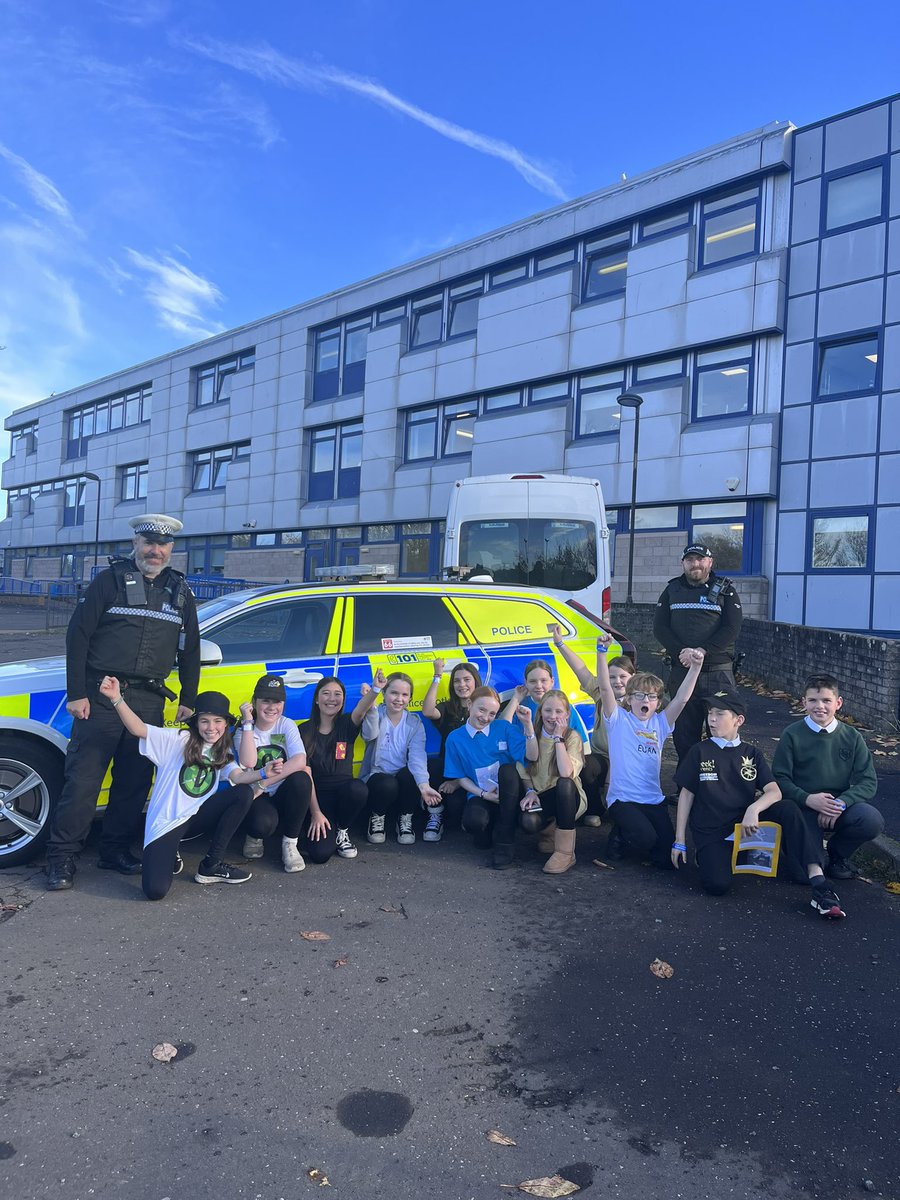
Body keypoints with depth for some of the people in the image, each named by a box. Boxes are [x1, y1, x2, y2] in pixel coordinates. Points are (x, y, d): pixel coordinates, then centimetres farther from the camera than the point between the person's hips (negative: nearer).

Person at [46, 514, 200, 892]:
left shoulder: (179, 591, 13)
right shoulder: (111, 580, 0)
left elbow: (189, 650, 17)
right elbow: (78, 635, -3)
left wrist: (188, 700, 12)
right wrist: (76, 693, -8)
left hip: (149, 701, 4)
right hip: (101, 696, -4)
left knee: (134, 781, 8)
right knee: (83, 778, -4)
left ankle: (115, 849, 21)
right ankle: (61, 857, 5)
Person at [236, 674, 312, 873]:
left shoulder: (287, 725, -5)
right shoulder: (244, 730, -3)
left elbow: (300, 761, -23)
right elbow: (248, 762, -25)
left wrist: (264, 783, -27)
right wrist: (248, 723, -23)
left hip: (283, 794, 1)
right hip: (258, 797, -1)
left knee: (301, 779, -33)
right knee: (263, 823, -36)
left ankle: (290, 844, -13)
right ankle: (255, 836, 7)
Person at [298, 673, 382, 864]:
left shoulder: (346, 724, -1)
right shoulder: (305, 731, -3)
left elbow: (360, 711, -25)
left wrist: (375, 690, -48)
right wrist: (315, 813, -15)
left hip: (344, 791, 2)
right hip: (318, 796, -2)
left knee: (358, 789, -35)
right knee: (320, 854, -24)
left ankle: (342, 831, -3)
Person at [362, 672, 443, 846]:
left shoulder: (415, 723, -1)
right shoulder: (376, 716, -5)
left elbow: (417, 757, -17)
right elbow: (370, 734, -30)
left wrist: (423, 784, -36)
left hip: (404, 781, 2)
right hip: (376, 778, -2)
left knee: (408, 774, -31)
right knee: (388, 784, -34)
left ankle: (405, 819, -3)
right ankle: (377, 818, 1)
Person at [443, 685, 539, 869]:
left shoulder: (504, 728, -2)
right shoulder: (456, 738, 0)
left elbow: (532, 757, -10)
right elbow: (461, 777, 4)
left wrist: (528, 724, -21)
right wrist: (483, 794, -10)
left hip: (508, 794, 1)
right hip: (480, 795, 0)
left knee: (507, 768, -33)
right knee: (473, 821, -34)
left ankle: (505, 841, -21)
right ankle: (488, 832, 10)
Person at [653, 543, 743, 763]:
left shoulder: (724, 590, 5)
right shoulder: (672, 590, 13)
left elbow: (731, 629, -6)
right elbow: (660, 627, 5)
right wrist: (681, 653, -11)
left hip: (718, 671, -2)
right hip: (680, 671, 3)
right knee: (683, 731, 7)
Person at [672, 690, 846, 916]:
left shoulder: (751, 753, 6)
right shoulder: (699, 751, 1)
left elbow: (774, 792, -6)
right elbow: (686, 794, 2)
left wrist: (753, 809, -28)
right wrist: (680, 840, -1)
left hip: (745, 823, 2)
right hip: (710, 832, -2)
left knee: (788, 809, -24)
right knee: (717, 884, -28)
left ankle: (817, 880, -25)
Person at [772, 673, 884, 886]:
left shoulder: (852, 737, 2)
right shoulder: (792, 735, -5)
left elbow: (868, 781, -3)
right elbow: (780, 779, -6)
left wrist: (841, 803, -19)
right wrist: (808, 799, -22)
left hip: (840, 808, 3)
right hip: (803, 808, -3)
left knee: (872, 821, -29)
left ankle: (837, 852, 5)